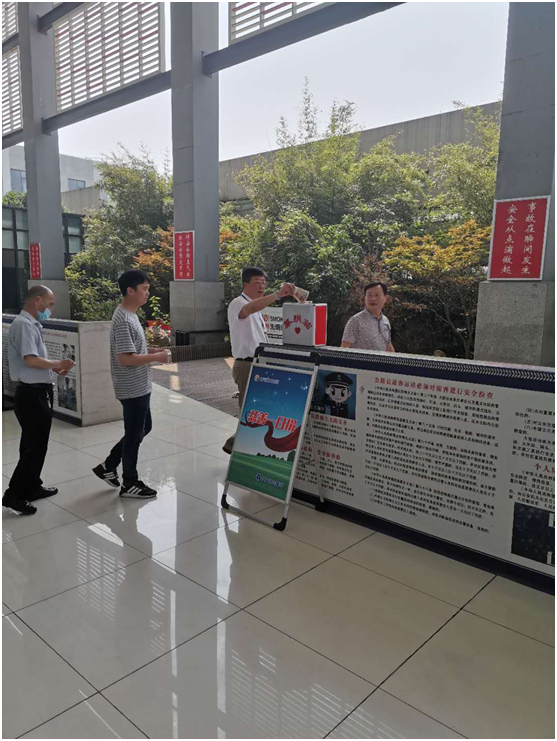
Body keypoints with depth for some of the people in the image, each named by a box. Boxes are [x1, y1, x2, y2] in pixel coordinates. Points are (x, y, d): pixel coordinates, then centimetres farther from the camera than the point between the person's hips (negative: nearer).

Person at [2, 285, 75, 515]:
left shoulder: (32, 324, 13)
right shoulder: (24, 324, -17)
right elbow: (31, 360, -26)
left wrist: (55, 368, 6)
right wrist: (58, 364, -13)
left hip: (38, 392, 10)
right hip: (31, 394, -10)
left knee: (36, 444, 18)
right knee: (34, 446, -3)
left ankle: (32, 487, 30)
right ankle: (14, 494, 6)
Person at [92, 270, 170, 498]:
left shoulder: (130, 315, 11)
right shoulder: (123, 320, -21)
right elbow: (126, 358, -26)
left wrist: (152, 350, 7)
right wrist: (155, 357, -18)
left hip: (139, 387, 10)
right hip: (132, 389, -10)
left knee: (143, 429, 21)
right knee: (134, 434, 3)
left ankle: (108, 467, 30)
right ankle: (130, 483, 20)